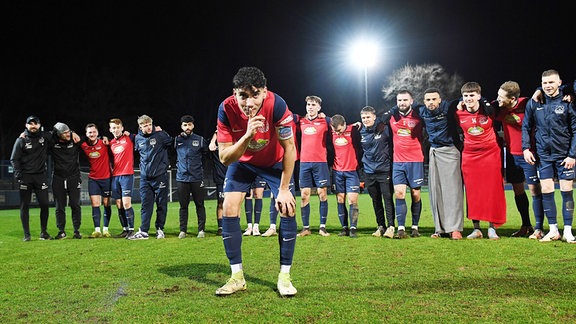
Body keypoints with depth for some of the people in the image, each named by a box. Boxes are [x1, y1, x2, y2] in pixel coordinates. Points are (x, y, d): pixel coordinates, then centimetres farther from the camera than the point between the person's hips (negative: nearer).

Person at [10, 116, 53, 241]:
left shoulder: (46, 137, 4)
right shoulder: (21, 140, 1)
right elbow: (14, 159, 1)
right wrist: (18, 175, -10)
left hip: (41, 176, 1)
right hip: (25, 177, -1)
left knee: (45, 204, -1)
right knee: (24, 206, 2)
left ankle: (44, 232, 12)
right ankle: (26, 234, 9)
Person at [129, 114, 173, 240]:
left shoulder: (160, 135, -6)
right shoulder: (138, 138, 7)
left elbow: (171, 142, 2)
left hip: (160, 175, -3)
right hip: (145, 177, 3)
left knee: (161, 204, 5)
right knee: (146, 205, 3)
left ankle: (160, 229, 15)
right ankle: (143, 231, 4)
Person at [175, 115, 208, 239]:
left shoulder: (200, 140, 2)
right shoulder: (177, 140, 5)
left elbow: (205, 154, 15)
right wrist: (178, 165, 13)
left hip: (197, 178, -1)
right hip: (182, 177, 1)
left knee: (199, 205, 2)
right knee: (183, 205, 6)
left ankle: (201, 230, 9)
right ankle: (183, 230, 13)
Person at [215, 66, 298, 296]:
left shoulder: (276, 105, -33)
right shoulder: (226, 109, -29)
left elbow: (289, 148, -21)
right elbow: (225, 158, -27)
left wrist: (284, 189, -19)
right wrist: (247, 136, -44)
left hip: (275, 161, -1)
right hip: (242, 161, 1)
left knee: (288, 209, -14)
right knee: (229, 210, -12)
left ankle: (284, 276, 0)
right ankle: (237, 277, 2)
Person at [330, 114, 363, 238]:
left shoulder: (353, 130, -7)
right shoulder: (332, 133, 1)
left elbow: (360, 149, 0)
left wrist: (359, 165, 3)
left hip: (352, 171, -3)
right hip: (337, 171, 3)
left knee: (353, 200, -6)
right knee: (340, 201, 3)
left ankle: (353, 228, 0)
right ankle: (344, 228, 11)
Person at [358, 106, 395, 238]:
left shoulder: (384, 128, -6)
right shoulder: (361, 132, 5)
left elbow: (392, 145, 0)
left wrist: (391, 162, -1)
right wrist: (361, 163, 17)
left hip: (384, 169, -4)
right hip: (369, 171, 4)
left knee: (387, 198, -7)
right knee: (376, 200, 9)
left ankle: (391, 226, -3)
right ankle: (381, 226, 18)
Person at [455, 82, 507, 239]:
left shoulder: (489, 110, -8)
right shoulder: (459, 114, -4)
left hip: (490, 154, -2)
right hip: (469, 156, 2)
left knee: (493, 191, 0)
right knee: (472, 192, 2)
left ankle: (492, 228, 8)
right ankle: (476, 229, 11)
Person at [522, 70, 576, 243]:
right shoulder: (534, 103, 2)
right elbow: (526, 126, 11)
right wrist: (525, 148, 1)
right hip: (543, 155, 2)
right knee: (546, 191, 1)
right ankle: (553, 230, 11)